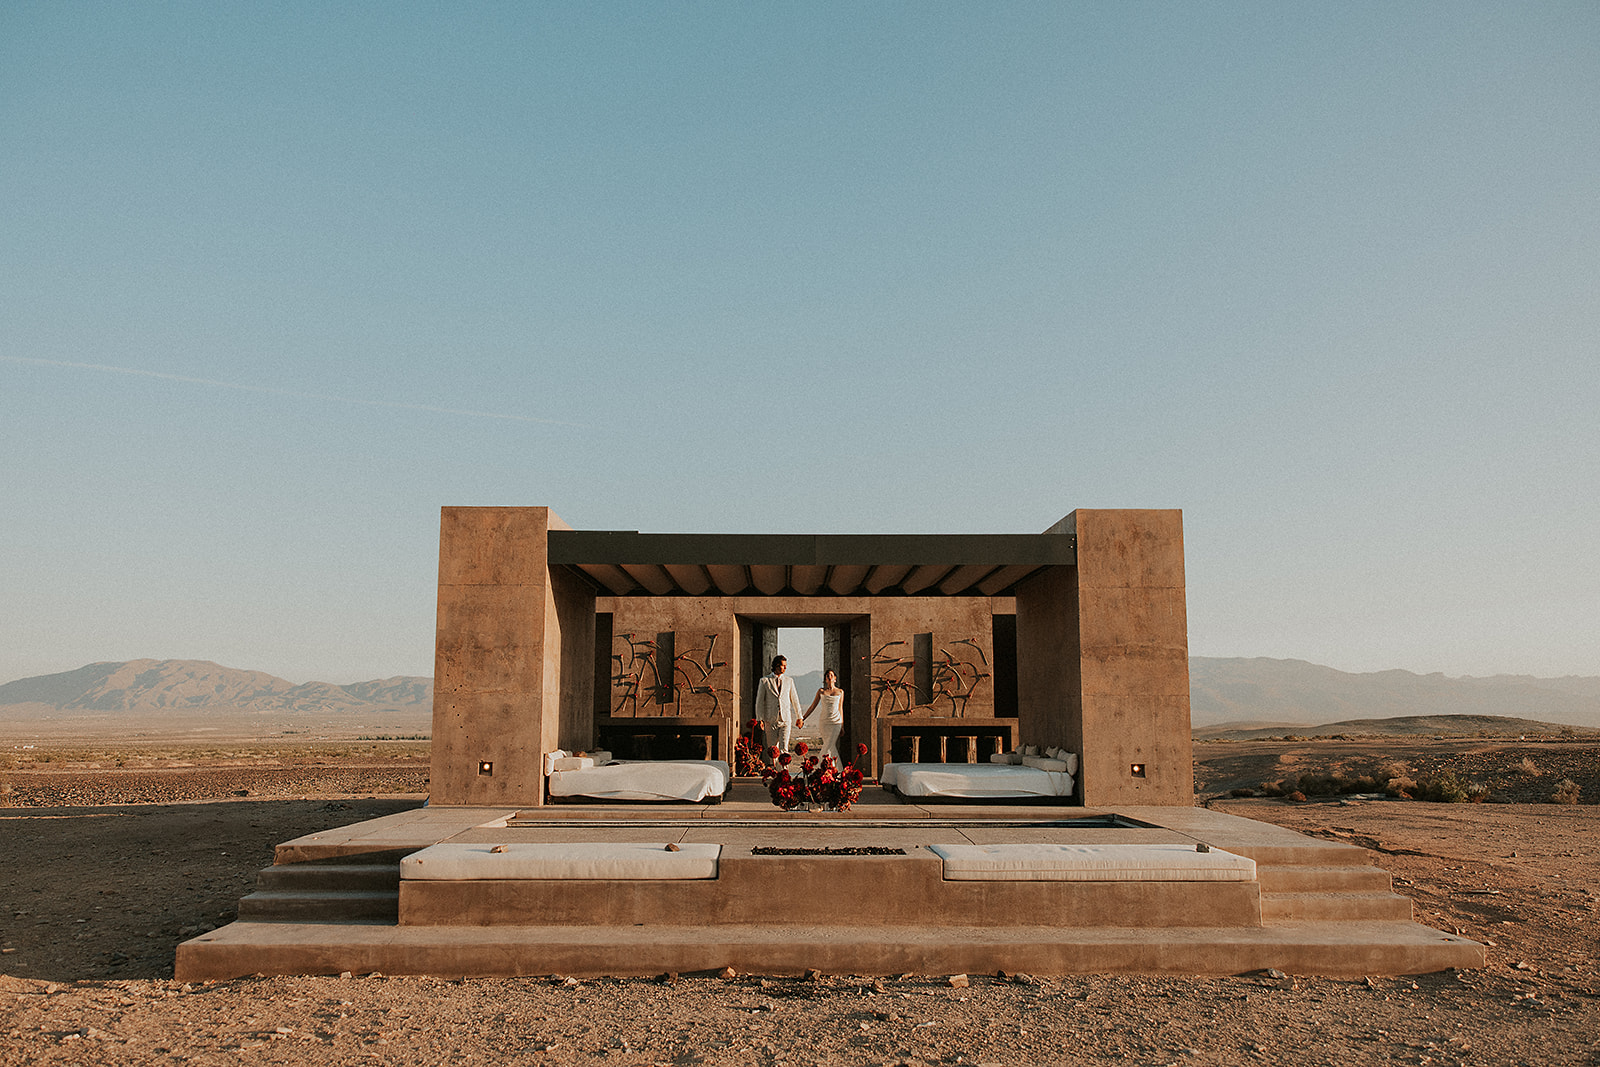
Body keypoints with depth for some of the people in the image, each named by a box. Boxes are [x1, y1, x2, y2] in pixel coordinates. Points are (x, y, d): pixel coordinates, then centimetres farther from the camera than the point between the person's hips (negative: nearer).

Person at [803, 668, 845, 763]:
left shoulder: (840, 692, 7)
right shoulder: (821, 691, 7)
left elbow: (840, 709, 13)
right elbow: (812, 707, 10)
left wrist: (842, 725, 15)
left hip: (836, 722, -1)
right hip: (824, 722, 1)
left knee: (828, 746, -8)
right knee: (832, 748, 2)